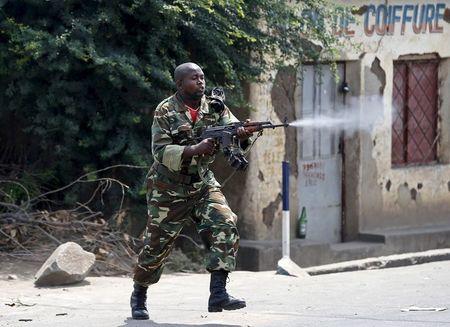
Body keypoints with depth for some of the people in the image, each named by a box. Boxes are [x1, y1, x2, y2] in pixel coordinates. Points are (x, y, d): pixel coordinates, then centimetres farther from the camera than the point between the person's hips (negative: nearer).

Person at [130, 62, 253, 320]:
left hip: (203, 184, 3)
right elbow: (161, 151, -21)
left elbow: (234, 131, -12)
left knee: (225, 226, -20)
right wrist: (195, 150, -34)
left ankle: (218, 293, -24)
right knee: (156, 245, 5)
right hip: (169, 189, -3)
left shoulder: (214, 107, 0)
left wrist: (243, 135, -37)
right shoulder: (165, 112, -12)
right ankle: (139, 295, 28)